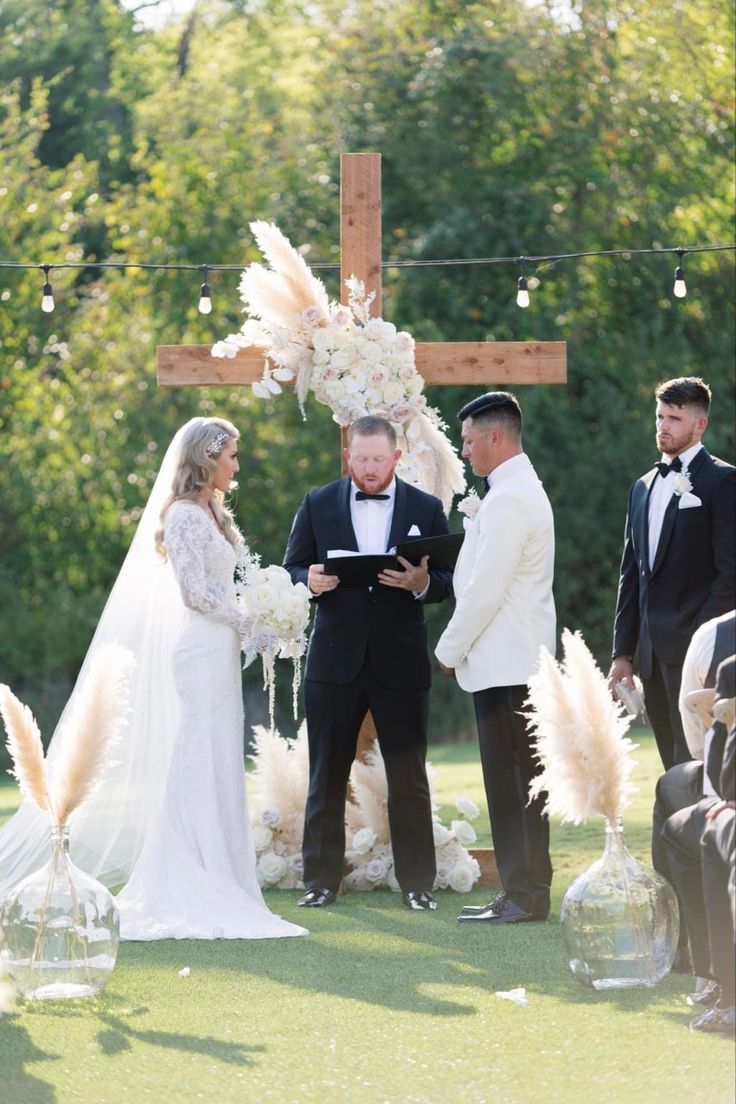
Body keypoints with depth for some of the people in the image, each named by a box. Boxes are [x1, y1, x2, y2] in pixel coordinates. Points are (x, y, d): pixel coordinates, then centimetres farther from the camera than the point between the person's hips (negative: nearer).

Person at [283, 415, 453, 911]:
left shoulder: (426, 508, 4)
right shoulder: (318, 505, 5)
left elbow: (449, 579, 4)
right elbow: (292, 566, 8)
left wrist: (422, 584, -18)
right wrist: (310, 580, -15)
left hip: (401, 662, -1)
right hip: (334, 660, 1)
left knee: (409, 778, 4)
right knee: (327, 777, 4)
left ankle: (417, 883, 11)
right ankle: (321, 882, 11)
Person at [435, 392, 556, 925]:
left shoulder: (509, 500, -16)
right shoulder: (524, 490, 17)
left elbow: (486, 589, -19)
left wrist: (451, 648, -9)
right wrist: (461, 646, 19)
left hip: (506, 662, -10)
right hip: (519, 660, 10)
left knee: (511, 782, -8)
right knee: (518, 780, 11)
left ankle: (526, 895, -6)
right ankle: (525, 890, 15)